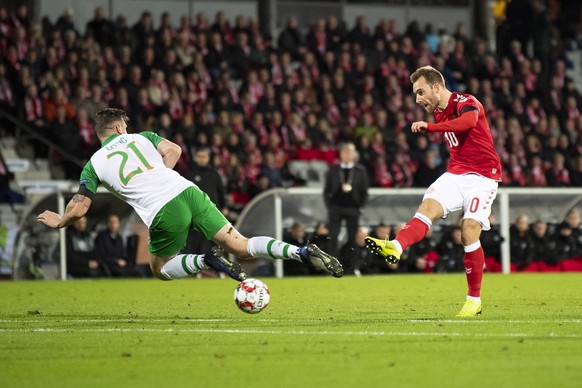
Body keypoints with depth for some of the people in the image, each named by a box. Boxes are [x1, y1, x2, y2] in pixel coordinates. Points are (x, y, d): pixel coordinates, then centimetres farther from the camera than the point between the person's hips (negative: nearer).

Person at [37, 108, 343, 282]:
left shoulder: (94, 164, 15)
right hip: (188, 192, 3)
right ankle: (303, 252, -17)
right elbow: (173, 150, 5)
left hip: (162, 215, -3)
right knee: (241, 247, 4)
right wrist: (155, 181, 17)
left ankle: (208, 261, -6)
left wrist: (59, 221, 31)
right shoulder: (140, 137, 21)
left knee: (160, 269, 23)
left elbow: (79, 208, 11)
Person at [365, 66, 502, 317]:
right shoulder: (439, 114, 15)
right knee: (428, 207, -21)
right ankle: (395, 247, -49)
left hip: (482, 176, -7)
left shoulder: (465, 102, -12)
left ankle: (474, 300, -2)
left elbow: (468, 121, -38)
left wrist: (429, 126, -48)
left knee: (469, 232, -16)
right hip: (455, 174, 7)